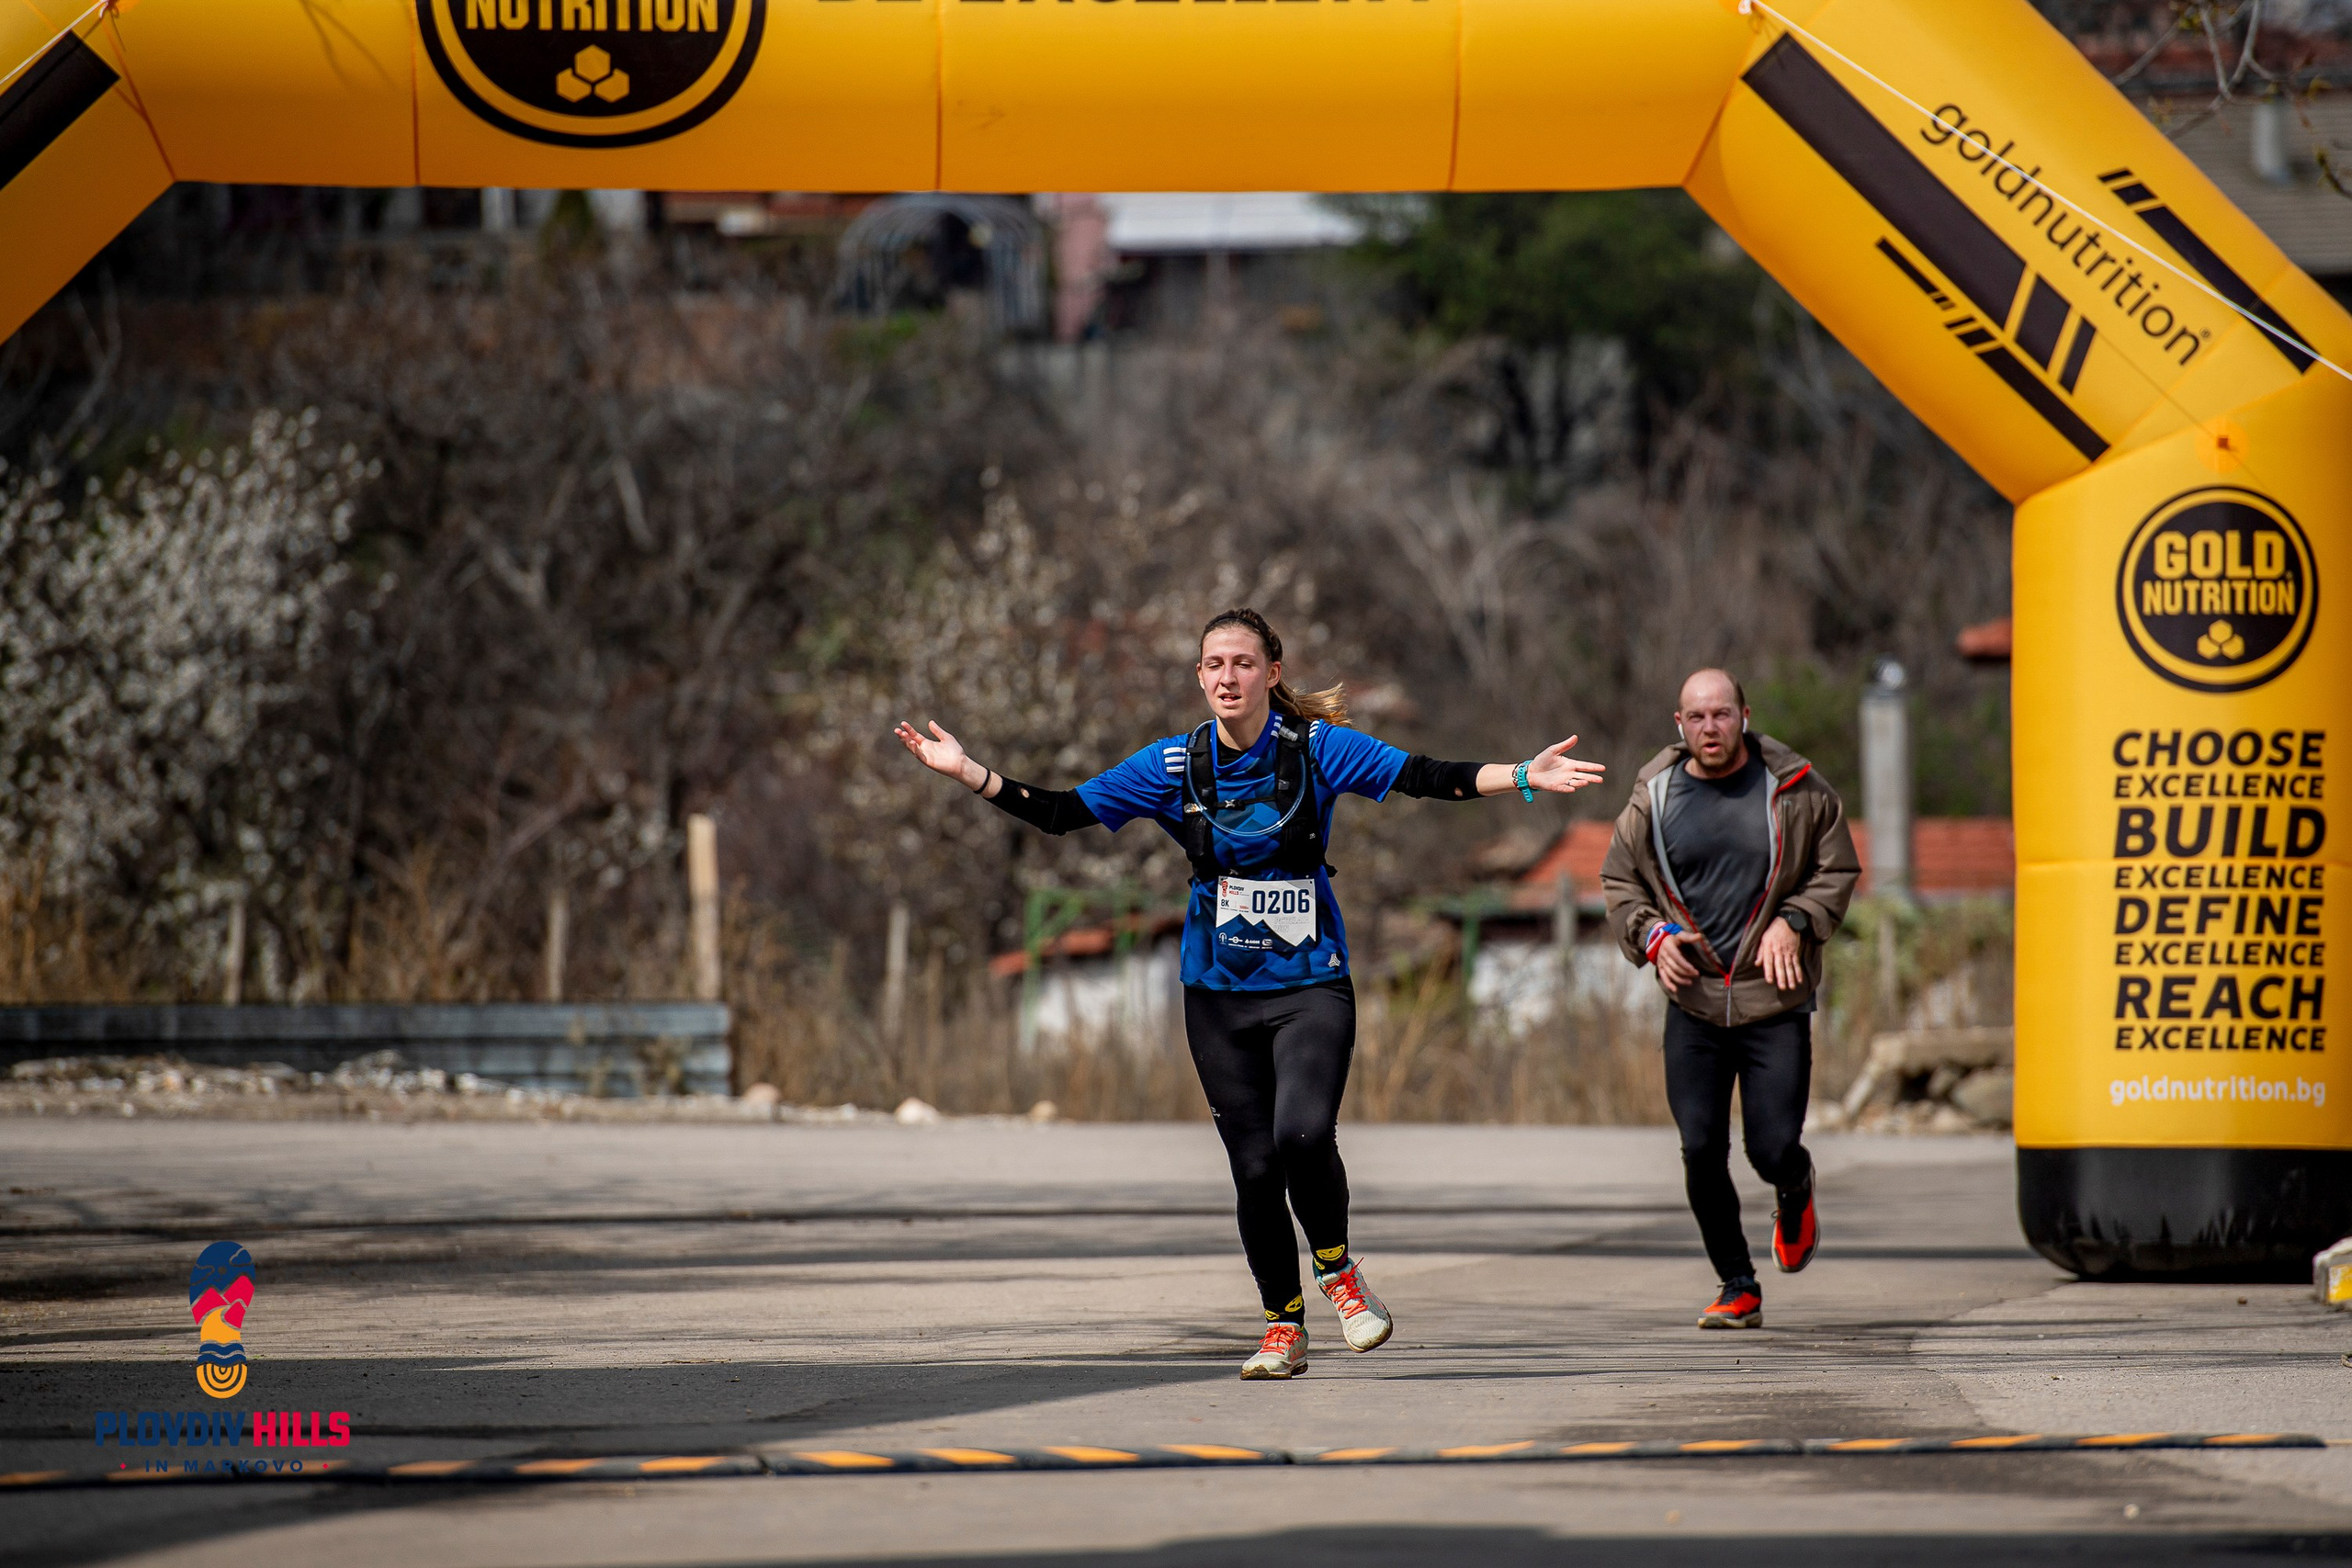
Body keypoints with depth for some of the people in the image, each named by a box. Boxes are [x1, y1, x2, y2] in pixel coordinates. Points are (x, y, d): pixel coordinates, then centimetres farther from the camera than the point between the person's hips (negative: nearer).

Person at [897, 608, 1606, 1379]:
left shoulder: (1319, 751, -4)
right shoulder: (1174, 765, 2)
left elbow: (1425, 777, -8)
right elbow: (1062, 813, 4)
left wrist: (1525, 777, -19)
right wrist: (967, 772, -4)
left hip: (1310, 985, -3)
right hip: (1220, 995, 3)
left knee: (1302, 1133, -23)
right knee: (1254, 1164, 1)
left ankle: (1336, 1270, 3)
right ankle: (1284, 1328, 16)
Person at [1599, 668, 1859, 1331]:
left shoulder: (1795, 790, 0)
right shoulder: (1653, 798, 3)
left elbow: (1838, 870, 9)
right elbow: (1619, 884, 14)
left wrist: (1794, 922, -8)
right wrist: (1652, 937, -4)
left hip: (1775, 1002, -2)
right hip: (1694, 1001, 2)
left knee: (1774, 1149, -7)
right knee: (1702, 1153, -4)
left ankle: (1795, 1190, 32)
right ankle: (1738, 1289, 12)